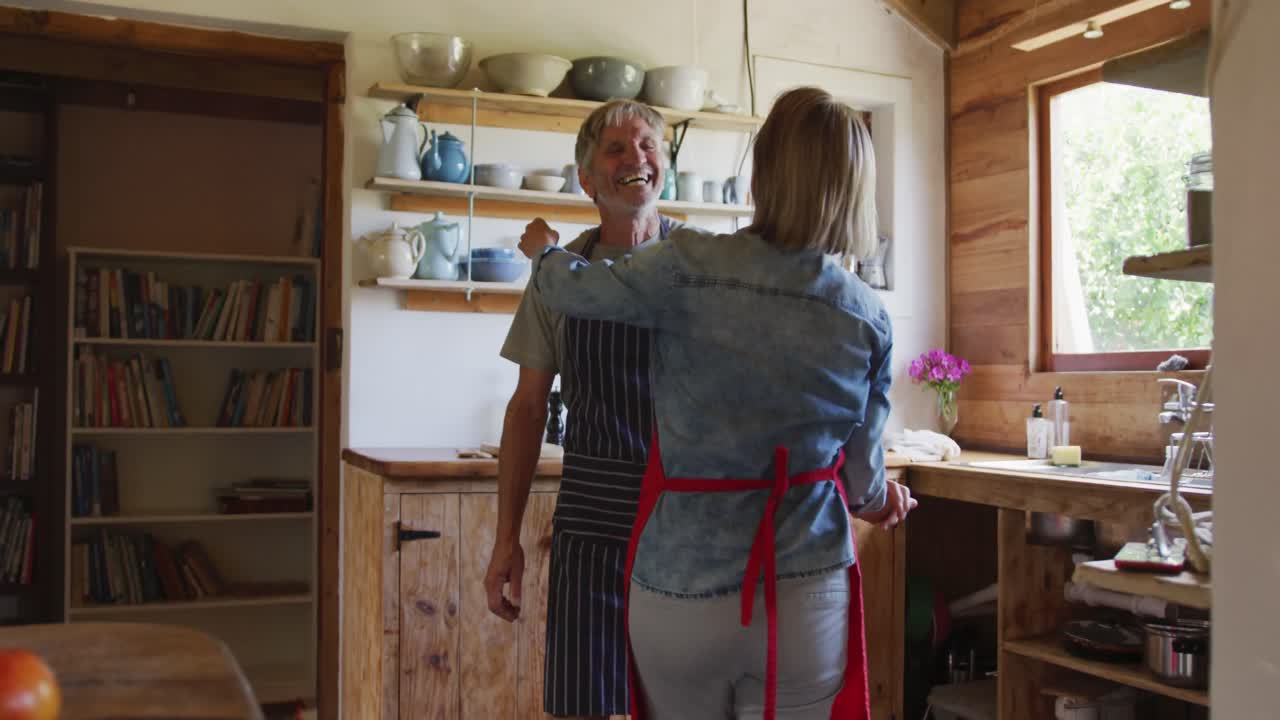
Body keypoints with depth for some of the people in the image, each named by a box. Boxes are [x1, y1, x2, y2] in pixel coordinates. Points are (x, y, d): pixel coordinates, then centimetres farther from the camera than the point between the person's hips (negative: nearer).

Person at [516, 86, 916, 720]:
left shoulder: (690, 267, -14)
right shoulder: (869, 318, -6)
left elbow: (572, 289, 4)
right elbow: (861, 475, 3)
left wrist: (543, 249, 27)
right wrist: (883, 498, 27)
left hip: (679, 591, -1)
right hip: (806, 599, 1)